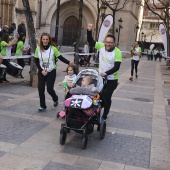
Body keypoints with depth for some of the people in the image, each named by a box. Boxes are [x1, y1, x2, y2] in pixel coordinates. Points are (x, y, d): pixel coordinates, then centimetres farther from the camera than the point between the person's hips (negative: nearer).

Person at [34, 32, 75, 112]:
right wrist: (42, 70, -9)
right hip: (41, 72, 3)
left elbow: (61, 58, -10)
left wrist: (69, 62, -25)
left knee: (49, 89, -5)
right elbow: (36, 61, 2)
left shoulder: (53, 48, -11)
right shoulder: (38, 49, -2)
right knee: (40, 89, -1)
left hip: (51, 72, -3)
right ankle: (42, 106, 15)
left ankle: (55, 99, 30)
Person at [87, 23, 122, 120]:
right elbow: (91, 42, -3)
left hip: (111, 80, -4)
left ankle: (104, 116, 19)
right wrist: (89, 31, -17)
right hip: (100, 77, 4)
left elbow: (116, 67, -22)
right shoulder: (101, 46, -5)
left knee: (107, 98, 5)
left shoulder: (117, 52, -18)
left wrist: (106, 73, -30)